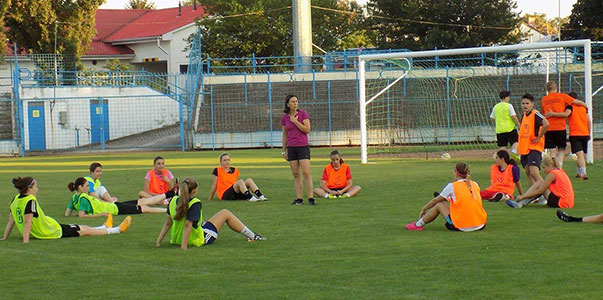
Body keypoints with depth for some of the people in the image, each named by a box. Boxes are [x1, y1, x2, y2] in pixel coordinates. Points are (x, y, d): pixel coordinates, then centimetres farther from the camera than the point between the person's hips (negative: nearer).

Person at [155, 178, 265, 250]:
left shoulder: (173, 201, -7)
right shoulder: (194, 204, -27)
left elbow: (168, 223, -6)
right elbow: (188, 225, -31)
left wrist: (158, 241, -3)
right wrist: (184, 246, -31)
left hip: (176, 239, 7)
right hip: (199, 240, -7)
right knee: (225, 213, 10)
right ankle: (252, 236, 26)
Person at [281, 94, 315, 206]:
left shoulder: (303, 113, -3)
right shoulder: (284, 118, 5)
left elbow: (307, 130, -9)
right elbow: (284, 135, 12)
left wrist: (295, 121, -14)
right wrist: (284, 151, 12)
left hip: (303, 146, -3)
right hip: (291, 148, 3)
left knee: (306, 173, -10)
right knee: (295, 174, 4)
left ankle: (311, 199, -8)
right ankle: (299, 199, 7)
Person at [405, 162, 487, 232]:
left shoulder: (452, 186, -3)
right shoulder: (475, 185, 9)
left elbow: (435, 200, 10)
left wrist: (423, 209, 27)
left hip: (461, 227, -5)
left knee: (439, 205, 14)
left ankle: (418, 225, 26)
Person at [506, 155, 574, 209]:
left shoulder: (552, 174, -10)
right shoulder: (560, 171, 16)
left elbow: (540, 191, -9)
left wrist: (523, 196, -5)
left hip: (560, 202, -9)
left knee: (539, 184, -2)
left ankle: (520, 203, -4)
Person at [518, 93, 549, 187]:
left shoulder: (535, 114, -12)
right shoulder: (524, 115, 13)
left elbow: (546, 124, -30)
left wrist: (539, 137, -21)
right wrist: (520, 145, 19)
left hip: (534, 148, -9)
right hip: (525, 148, 9)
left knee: (534, 173, -20)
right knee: (528, 173, 8)